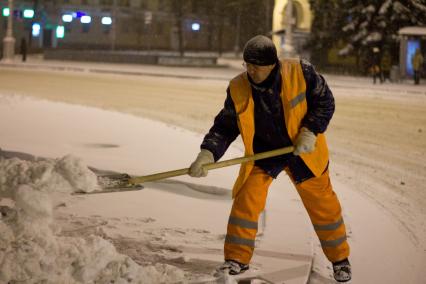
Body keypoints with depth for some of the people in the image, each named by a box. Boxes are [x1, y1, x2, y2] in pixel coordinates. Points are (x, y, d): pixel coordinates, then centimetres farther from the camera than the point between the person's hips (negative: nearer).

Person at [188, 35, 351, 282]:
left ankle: (340, 258, 27)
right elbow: (225, 126, -8)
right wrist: (208, 153, -23)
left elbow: (325, 101, -9)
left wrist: (310, 131, -21)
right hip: (263, 150, 1)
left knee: (322, 203, 8)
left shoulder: (301, 72, -21)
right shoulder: (238, 89, -14)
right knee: (246, 199, -12)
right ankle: (238, 258, 4)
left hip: (303, 149, -1)